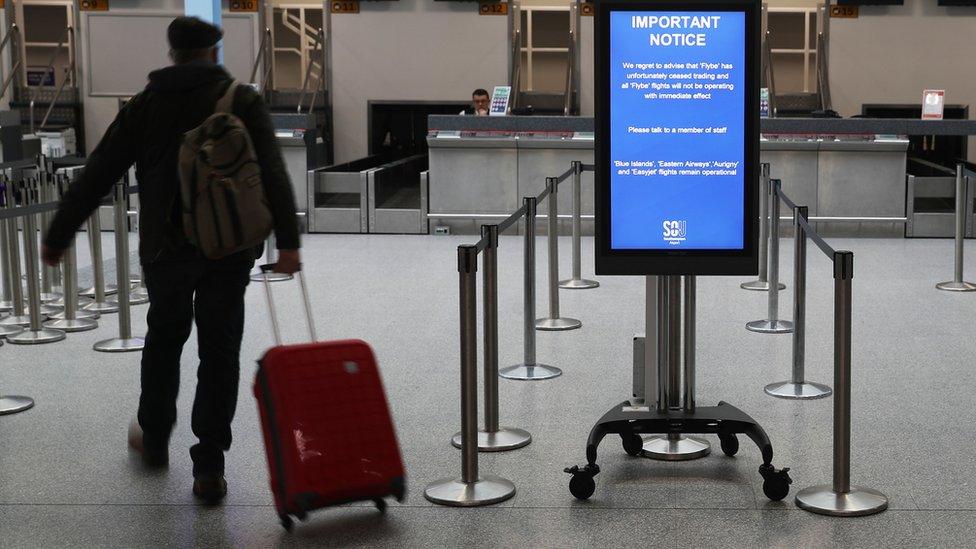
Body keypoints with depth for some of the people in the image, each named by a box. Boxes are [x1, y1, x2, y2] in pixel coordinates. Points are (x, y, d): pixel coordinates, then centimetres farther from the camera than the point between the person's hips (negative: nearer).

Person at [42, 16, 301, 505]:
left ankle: (154, 440, 37)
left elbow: (96, 176, 5)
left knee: (164, 337, 23)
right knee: (219, 351, 5)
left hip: (165, 247, 2)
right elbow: (272, 173, -12)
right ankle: (209, 469, 4)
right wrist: (287, 240, -17)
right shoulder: (242, 101, 0)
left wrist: (58, 236, 12)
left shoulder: (144, 105, 5)